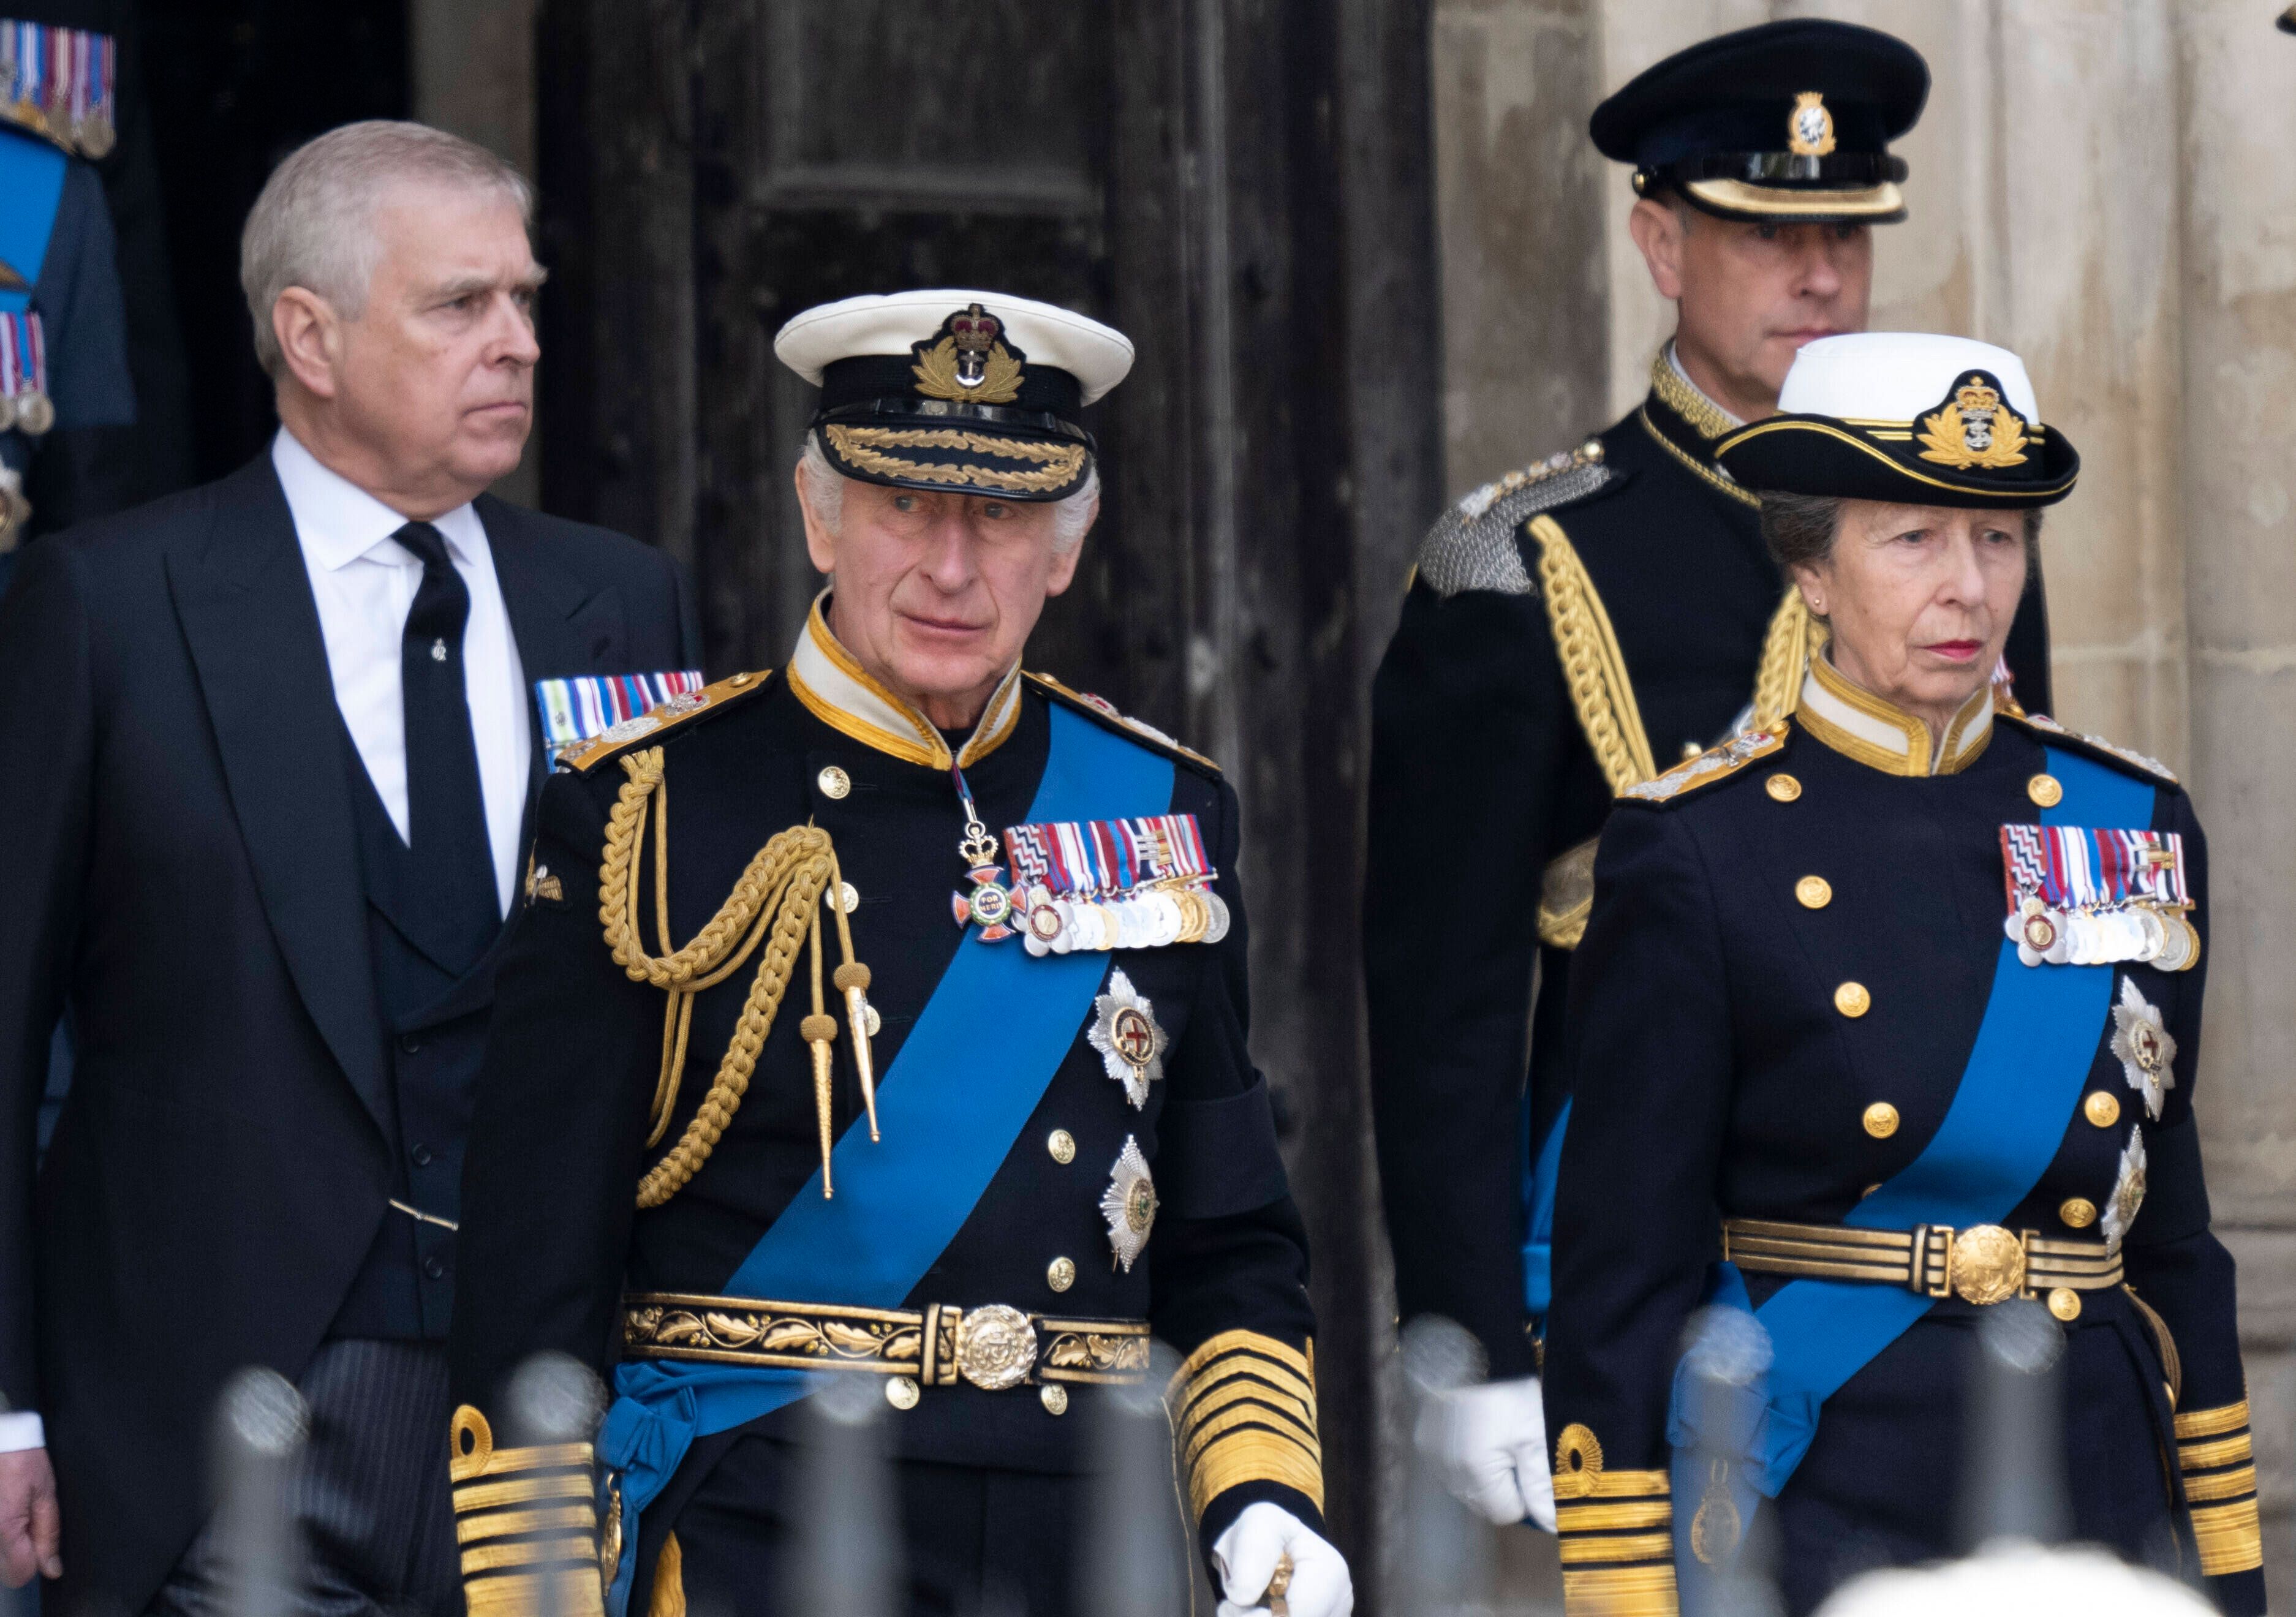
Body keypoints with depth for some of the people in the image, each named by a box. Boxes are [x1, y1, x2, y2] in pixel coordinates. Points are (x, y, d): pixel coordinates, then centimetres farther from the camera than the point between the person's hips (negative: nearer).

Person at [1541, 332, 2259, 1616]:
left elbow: (2171, 1231, 14)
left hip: (2094, 1511, 4)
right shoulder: (1701, 852, -5)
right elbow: (1620, 1268, -5)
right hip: (1812, 1512, -4)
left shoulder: (2136, 827, 8)